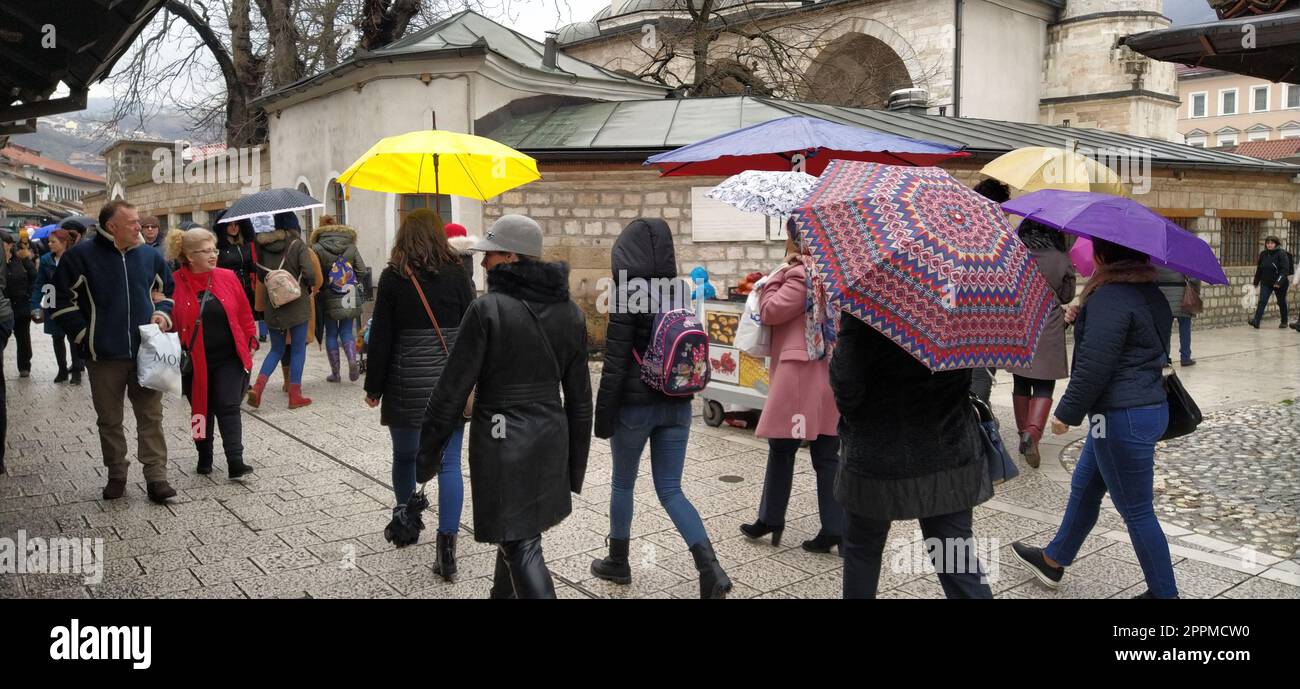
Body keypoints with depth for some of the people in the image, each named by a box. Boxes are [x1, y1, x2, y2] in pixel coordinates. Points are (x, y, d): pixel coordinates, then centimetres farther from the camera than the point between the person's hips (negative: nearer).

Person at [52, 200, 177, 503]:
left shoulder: (149, 255, 5)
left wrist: (162, 314, 1)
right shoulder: (81, 256, -5)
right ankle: (116, 475, 22)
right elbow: (62, 300, 0)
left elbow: (166, 290, 20)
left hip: (146, 353, 2)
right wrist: (84, 335, -4)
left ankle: (156, 477, 5)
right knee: (110, 420, 9)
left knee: (151, 416, 2)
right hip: (104, 356, -2)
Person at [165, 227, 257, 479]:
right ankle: (204, 459, 28)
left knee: (228, 408, -4)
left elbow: (244, 313, 6)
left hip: (229, 358, 1)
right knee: (201, 409, 13)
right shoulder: (175, 283, -8)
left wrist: (250, 341, 5)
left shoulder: (228, 277, 0)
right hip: (194, 362, -1)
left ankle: (235, 462, -6)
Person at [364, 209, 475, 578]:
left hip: (407, 381, 0)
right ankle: (447, 545, -4)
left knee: (405, 456, 19)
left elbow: (381, 336, -3)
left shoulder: (393, 277, -3)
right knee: (449, 463, 1)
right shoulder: (456, 274, 1)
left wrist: (374, 387, 5)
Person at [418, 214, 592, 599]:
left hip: (502, 441, -6)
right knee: (516, 533, 23)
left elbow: (453, 389, -12)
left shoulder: (488, 309, -15)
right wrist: (576, 464, 15)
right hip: (550, 436, 6)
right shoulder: (570, 312, 3)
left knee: (521, 546, 1)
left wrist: (429, 449, 0)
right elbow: (580, 397, 7)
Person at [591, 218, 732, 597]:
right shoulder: (680, 292, 3)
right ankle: (711, 569, -5)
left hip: (636, 405, -5)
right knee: (670, 490, 10)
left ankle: (618, 562, 31)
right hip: (677, 404, 5)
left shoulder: (627, 296, -14)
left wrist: (604, 415, -8)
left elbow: (615, 363, -14)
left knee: (622, 484, 16)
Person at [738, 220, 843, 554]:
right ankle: (835, 529, 8)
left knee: (782, 448, 6)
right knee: (827, 454, 8)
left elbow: (769, 312, -12)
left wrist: (778, 274, -3)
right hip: (829, 374, 7)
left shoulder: (801, 273, -12)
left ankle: (771, 520, 17)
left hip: (798, 375, -7)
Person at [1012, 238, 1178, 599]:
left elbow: (1094, 365, -23)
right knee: (1083, 488, 22)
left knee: (1137, 512, 3)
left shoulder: (1110, 296, -20)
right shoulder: (1152, 292, 10)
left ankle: (1164, 592, 16)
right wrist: (1082, 318, 13)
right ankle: (1054, 559, 38)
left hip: (1123, 419, -11)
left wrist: (1067, 412, -13)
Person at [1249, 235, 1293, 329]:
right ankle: (1256, 321, -18)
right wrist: (1256, 281, 19)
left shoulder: (1281, 254, -11)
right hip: (1266, 283, 4)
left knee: (1281, 302, 11)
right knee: (1262, 301, -9)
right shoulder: (1263, 254, 5)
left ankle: (1284, 322, 26)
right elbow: (1259, 269, 16)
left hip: (1280, 284, -4)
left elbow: (1285, 269, -17)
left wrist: (1279, 281, -26)